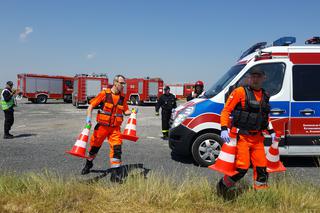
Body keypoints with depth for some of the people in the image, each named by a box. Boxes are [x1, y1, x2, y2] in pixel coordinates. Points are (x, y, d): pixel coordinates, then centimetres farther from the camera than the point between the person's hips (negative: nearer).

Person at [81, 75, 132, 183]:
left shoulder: (122, 98, 4)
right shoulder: (104, 94, -8)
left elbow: (125, 111, 13)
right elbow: (91, 105, -6)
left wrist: (132, 112, -7)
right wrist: (89, 117, -20)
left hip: (115, 128, 2)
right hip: (102, 126, -2)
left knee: (117, 149, -10)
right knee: (94, 146, 14)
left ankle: (115, 173, -2)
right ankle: (88, 164, 43)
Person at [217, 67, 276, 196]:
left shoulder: (265, 95, 14)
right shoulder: (240, 92, -6)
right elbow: (226, 111, -9)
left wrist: (271, 131, 21)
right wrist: (224, 129, -19)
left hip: (257, 138, 7)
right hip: (242, 137, -6)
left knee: (261, 166, 9)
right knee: (242, 167, -10)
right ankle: (222, 186, 12)